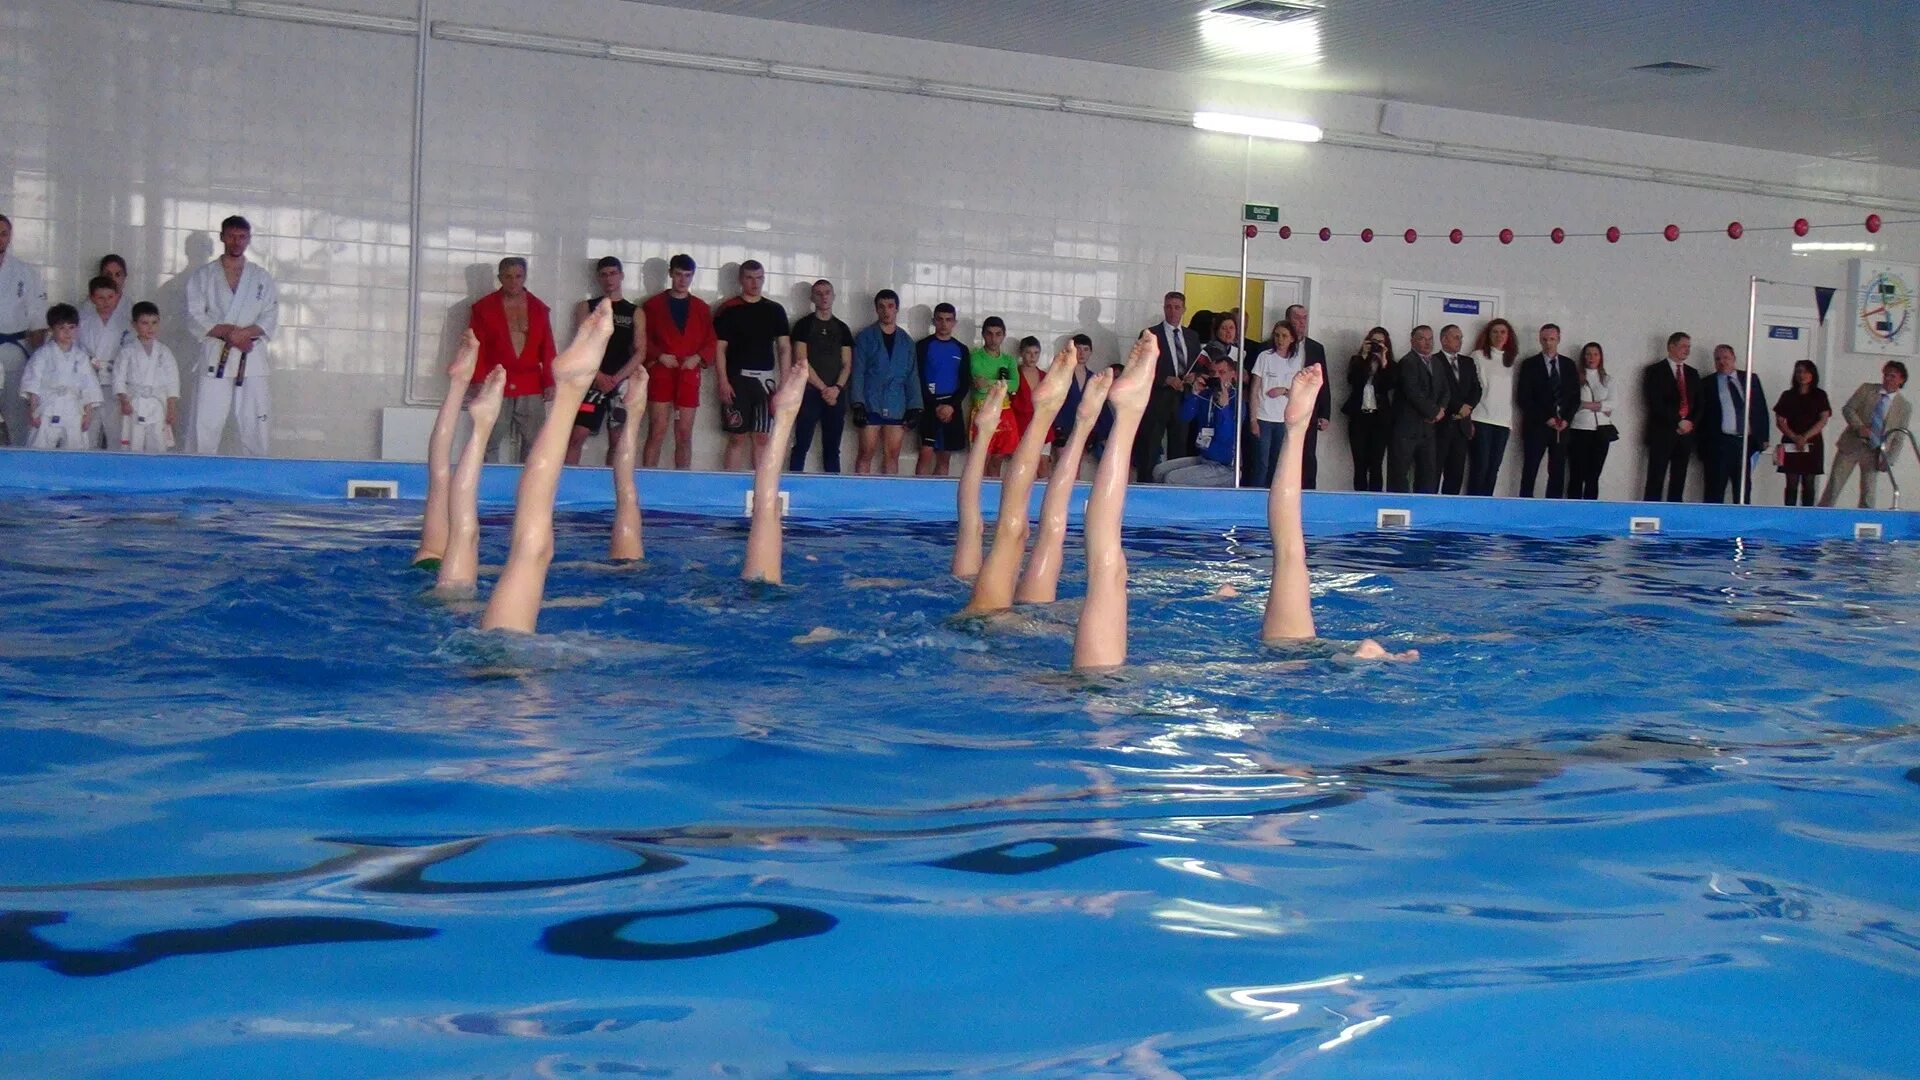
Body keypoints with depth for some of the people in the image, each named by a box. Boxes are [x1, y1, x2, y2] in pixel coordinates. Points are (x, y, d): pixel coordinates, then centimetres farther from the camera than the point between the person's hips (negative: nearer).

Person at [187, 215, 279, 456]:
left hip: (251, 362, 1)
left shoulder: (262, 278, 12)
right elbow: (195, 317, 0)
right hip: (215, 361, -1)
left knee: (254, 426, -1)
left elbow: (270, 319, 4)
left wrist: (245, 333, -14)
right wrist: (227, 332, -14)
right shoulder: (204, 276, 9)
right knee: (207, 426, -4)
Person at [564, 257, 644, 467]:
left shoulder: (635, 313, 11)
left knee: (617, 439, 2)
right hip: (591, 381, -1)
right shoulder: (586, 307, 10)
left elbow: (640, 352, 3)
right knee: (577, 435, -10)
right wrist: (598, 376, -12)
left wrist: (616, 379, -10)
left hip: (622, 383, 1)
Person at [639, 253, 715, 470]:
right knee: (657, 433, -8)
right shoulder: (653, 304, 8)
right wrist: (659, 356, -11)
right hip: (661, 373, -2)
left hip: (689, 375, 2)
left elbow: (711, 342, 11)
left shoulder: (702, 308, 14)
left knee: (685, 435, 3)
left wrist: (698, 358, -7)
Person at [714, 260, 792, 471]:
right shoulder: (728, 310, 1)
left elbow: (784, 347, 9)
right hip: (737, 379, -3)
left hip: (765, 380, 3)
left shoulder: (775, 310, 11)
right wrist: (723, 381, -11)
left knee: (762, 437, 4)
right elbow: (720, 348, -3)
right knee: (737, 437, -1)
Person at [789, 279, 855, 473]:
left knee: (832, 450, 5)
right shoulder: (804, 325, 3)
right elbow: (802, 362, -5)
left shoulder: (842, 329, 14)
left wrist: (837, 388, -8)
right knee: (801, 446, -6)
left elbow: (847, 364, 10)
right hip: (809, 393, -4)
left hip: (836, 396, 4)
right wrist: (823, 388, -11)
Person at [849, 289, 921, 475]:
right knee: (866, 453, -3)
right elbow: (857, 372, -1)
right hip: (871, 405, -3)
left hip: (896, 407, 3)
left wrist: (914, 408, 2)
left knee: (892, 455, 3)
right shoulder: (866, 337, 4)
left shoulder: (906, 341, 12)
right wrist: (857, 404, -11)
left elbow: (912, 376, 11)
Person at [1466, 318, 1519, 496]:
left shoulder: (1509, 361, 17)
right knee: (1480, 467, -8)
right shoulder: (1478, 356, 2)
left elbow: (1509, 394, 17)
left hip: (1502, 421, 5)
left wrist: (1511, 420, 9)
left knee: (1494, 468, 1)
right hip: (1481, 420, -5)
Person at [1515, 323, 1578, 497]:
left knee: (1557, 473, -1)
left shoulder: (1569, 365, 12)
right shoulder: (1530, 364, 2)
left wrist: (1566, 419, -5)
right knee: (1530, 471, -5)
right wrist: (1546, 418, -11)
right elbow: (1523, 398, -4)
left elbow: (1575, 396, 12)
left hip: (1562, 426, 3)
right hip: (1536, 426, -3)